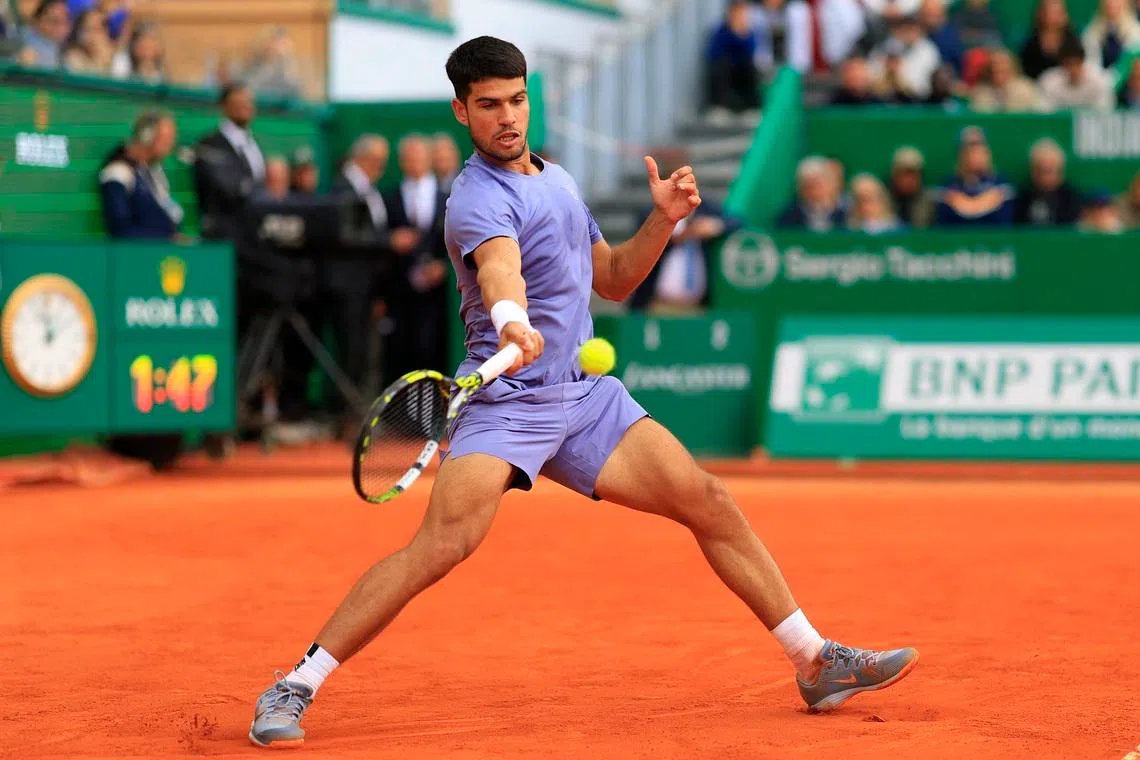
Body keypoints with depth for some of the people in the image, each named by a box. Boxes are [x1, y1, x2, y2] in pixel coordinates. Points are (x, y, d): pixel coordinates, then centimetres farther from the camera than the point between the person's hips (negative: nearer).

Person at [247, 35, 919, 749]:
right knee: (439, 548, -24)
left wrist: (664, 219, 8)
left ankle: (818, 662, 13)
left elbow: (614, 281, 24)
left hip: (589, 396, 8)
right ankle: (292, 690, -17)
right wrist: (512, 322, -57)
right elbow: (500, 268, -35)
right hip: (506, 403, -7)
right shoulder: (479, 198, -12)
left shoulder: (559, 180, 15)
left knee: (712, 504, 2)